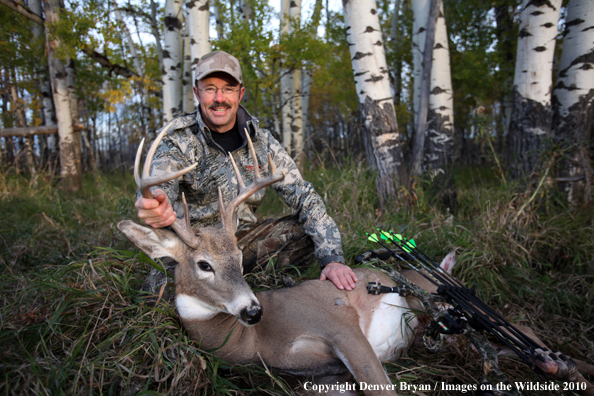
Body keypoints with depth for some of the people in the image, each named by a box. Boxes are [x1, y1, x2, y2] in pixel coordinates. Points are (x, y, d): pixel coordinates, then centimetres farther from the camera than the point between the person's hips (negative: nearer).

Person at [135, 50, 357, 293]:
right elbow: (156, 188, -30)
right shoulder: (179, 141, -10)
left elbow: (303, 197, -7)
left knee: (308, 229, -15)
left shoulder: (261, 142, -3)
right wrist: (153, 207, -57)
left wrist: (332, 259, -19)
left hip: (242, 241, 3)